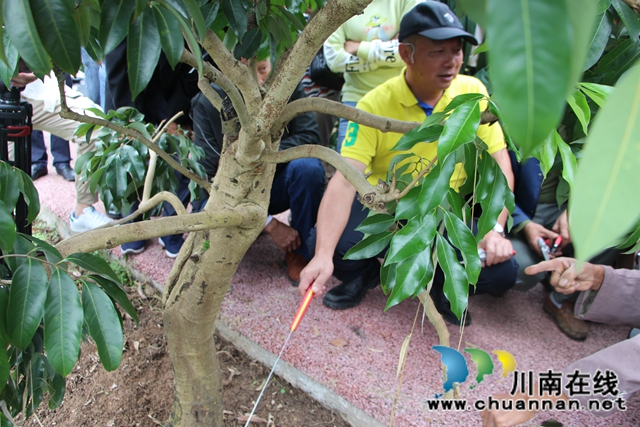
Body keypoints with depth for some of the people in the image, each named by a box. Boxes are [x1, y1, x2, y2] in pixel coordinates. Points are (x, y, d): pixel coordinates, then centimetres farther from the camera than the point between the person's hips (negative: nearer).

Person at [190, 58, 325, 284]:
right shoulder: (208, 103, -16)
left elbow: (309, 136, -15)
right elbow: (211, 173, -19)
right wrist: (269, 223, -25)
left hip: (277, 184, 1)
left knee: (308, 167, -30)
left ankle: (298, 252, -9)